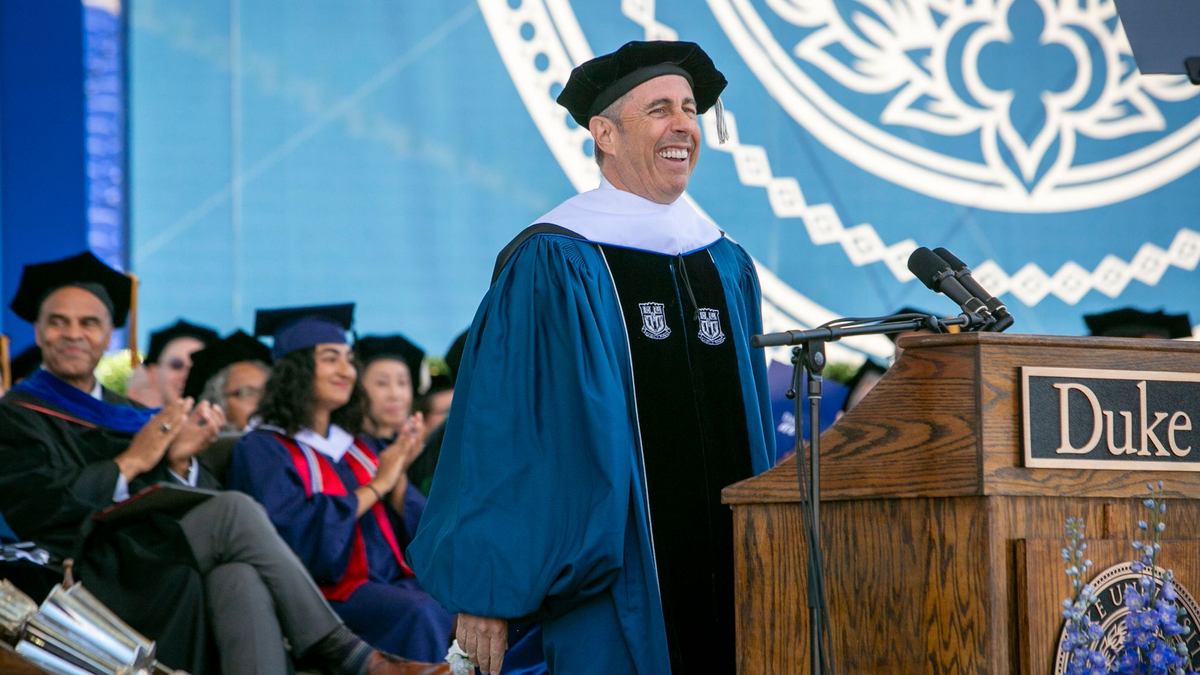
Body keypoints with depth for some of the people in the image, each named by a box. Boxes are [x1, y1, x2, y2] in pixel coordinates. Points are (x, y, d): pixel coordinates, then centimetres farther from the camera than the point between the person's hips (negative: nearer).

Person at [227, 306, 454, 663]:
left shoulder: (361, 450, 23)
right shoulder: (261, 449, 3)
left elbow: (409, 533, 16)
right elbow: (296, 532, -13)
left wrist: (398, 478, -1)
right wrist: (375, 486, -6)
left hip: (393, 585, 6)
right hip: (328, 592, -6)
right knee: (419, 616, -35)